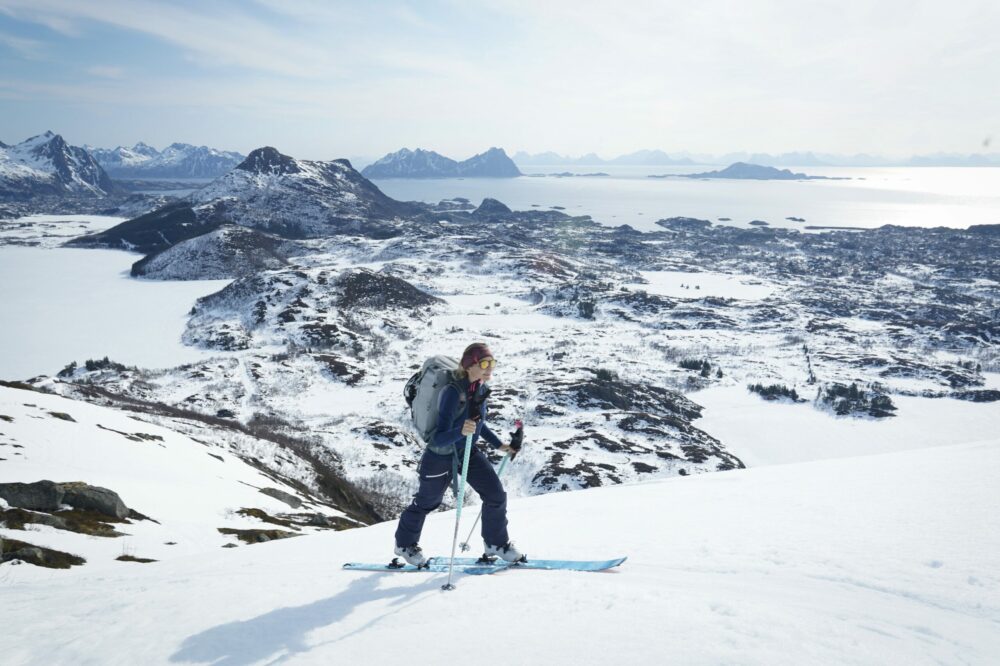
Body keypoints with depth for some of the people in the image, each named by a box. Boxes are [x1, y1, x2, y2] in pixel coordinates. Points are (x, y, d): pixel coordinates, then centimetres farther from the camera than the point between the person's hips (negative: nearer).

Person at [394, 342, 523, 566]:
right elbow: (438, 439, -36)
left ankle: (496, 543, 25)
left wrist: (499, 444, 10)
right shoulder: (453, 393, -34)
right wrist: (461, 432, -54)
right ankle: (404, 544, 43)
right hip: (441, 457, -6)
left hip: (468, 452, 6)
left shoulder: (481, 388, -10)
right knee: (427, 502, 16)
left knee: (496, 495, 0)